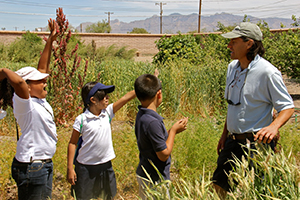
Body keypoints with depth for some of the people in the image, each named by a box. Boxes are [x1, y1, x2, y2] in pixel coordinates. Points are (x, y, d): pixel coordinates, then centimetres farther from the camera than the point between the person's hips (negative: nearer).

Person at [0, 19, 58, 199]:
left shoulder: (40, 100, 7)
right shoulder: (25, 104, -18)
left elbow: (43, 68, 12)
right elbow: (18, 81, -38)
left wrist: (51, 41, 12)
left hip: (45, 164, 9)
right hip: (31, 167, -9)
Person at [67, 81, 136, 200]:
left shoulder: (108, 112, -3)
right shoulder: (81, 120, -13)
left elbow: (127, 97, -8)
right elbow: (73, 143, -7)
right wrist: (70, 169, -7)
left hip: (105, 165, 4)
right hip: (85, 167, -4)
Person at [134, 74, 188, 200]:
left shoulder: (141, 116, 1)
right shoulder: (152, 122, -28)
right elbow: (164, 154, -22)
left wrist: (173, 130, 5)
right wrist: (173, 131, -11)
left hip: (144, 174, 9)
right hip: (154, 179, -9)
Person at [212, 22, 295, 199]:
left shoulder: (268, 72, -17)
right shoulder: (233, 67, 6)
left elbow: (288, 107, -13)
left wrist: (274, 126, -33)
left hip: (256, 143, -7)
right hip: (233, 141, 8)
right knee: (220, 184, 14)